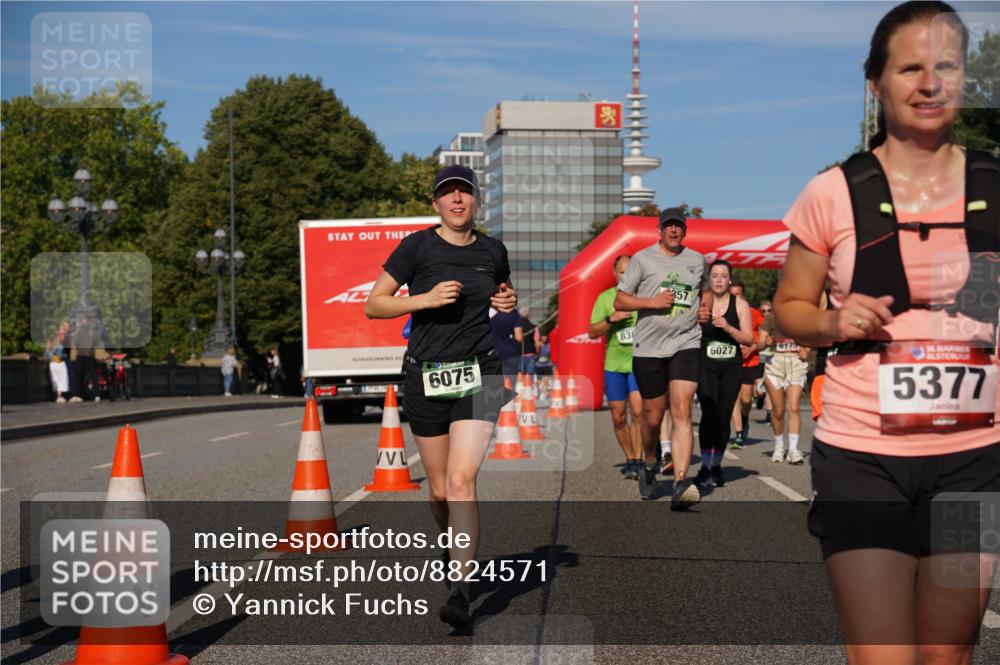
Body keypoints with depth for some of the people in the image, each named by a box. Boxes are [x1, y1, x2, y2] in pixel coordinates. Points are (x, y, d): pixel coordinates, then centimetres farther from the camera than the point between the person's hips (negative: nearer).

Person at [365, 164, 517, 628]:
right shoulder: (416, 247, -2)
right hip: (425, 376, 0)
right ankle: (454, 548, 40)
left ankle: (461, 591, -17)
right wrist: (425, 299, -16)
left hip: (478, 375, 0)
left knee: (462, 480, -16)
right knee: (439, 490, 8)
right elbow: (373, 305, -3)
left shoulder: (492, 251, 6)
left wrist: (509, 303, 3)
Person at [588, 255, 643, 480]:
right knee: (618, 417, 5)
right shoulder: (605, 298, 4)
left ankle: (638, 461, -11)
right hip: (614, 363, 2)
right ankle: (630, 459, 21)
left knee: (638, 411, -17)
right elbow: (592, 333, -1)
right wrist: (611, 319, -16)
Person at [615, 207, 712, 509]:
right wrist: (651, 302, -14)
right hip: (648, 347, -1)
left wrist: (706, 307, 9)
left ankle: (681, 484, -21)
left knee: (682, 412, -14)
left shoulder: (697, 260, 12)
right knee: (653, 417, 8)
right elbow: (619, 301, 1)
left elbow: (706, 290, 31)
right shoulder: (643, 258, 2)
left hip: (686, 344, 1)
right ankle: (649, 466, 37)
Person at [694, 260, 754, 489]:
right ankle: (705, 466, -13)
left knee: (724, 418, 4)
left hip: (731, 367, 2)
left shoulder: (740, 304, 4)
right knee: (710, 413, -19)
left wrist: (728, 328, -15)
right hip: (705, 366, -2)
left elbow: (749, 339, 0)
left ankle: (716, 465, 21)